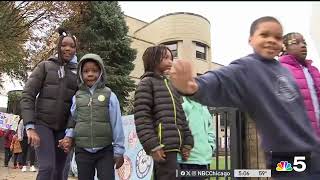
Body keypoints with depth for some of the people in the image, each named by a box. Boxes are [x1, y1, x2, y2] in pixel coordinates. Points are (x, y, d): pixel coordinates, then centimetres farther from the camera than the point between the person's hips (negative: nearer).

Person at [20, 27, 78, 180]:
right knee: (47, 167, -17)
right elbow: (27, 96, -3)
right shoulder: (45, 66, 2)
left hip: (64, 128, 3)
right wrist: (30, 126, -14)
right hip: (42, 123, -2)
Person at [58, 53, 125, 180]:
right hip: (82, 151, 3)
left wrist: (119, 150, -3)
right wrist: (69, 136, -3)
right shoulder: (77, 97, 6)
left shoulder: (109, 95, -2)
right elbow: (73, 120, 15)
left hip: (105, 150, -2)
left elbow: (116, 124, -2)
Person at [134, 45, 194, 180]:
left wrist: (187, 141, 13)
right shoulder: (146, 83, 2)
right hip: (163, 147, -8)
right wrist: (152, 145, -16)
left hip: (175, 146, 8)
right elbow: (142, 118, -9)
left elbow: (180, 116, 22)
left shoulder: (171, 85, 26)